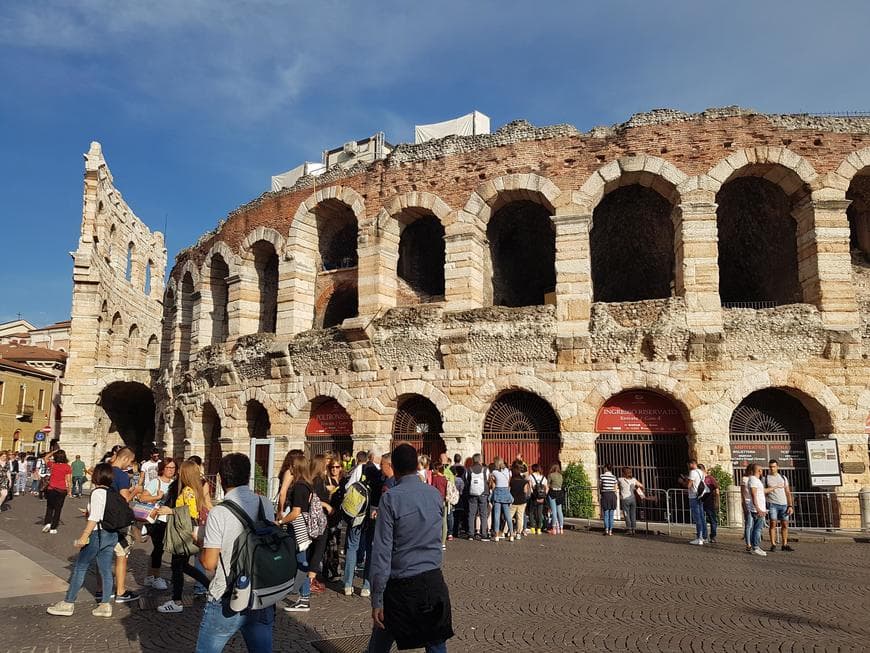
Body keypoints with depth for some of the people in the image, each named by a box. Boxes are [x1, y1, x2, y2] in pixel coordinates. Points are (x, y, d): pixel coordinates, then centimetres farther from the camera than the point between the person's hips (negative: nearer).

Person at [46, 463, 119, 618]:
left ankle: (68, 604, 11)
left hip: (98, 534, -8)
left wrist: (84, 536, -18)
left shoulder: (98, 492, -13)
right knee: (106, 570, 10)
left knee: (79, 567, 4)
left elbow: (94, 517, -19)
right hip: (112, 534, 8)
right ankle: (106, 605, 12)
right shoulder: (113, 492, 8)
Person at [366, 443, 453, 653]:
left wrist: (377, 599, -11)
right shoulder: (435, 494, 2)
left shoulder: (391, 498, -12)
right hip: (434, 582, 4)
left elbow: (382, 550, -14)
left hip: (401, 587, -4)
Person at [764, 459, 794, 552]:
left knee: (785, 524, 2)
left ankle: (785, 545, 10)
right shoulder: (766, 478, 5)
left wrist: (790, 506, 2)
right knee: (773, 524, -8)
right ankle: (773, 545, -5)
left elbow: (788, 493, 10)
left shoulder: (783, 477, 13)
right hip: (772, 504, -3)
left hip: (784, 504, 3)